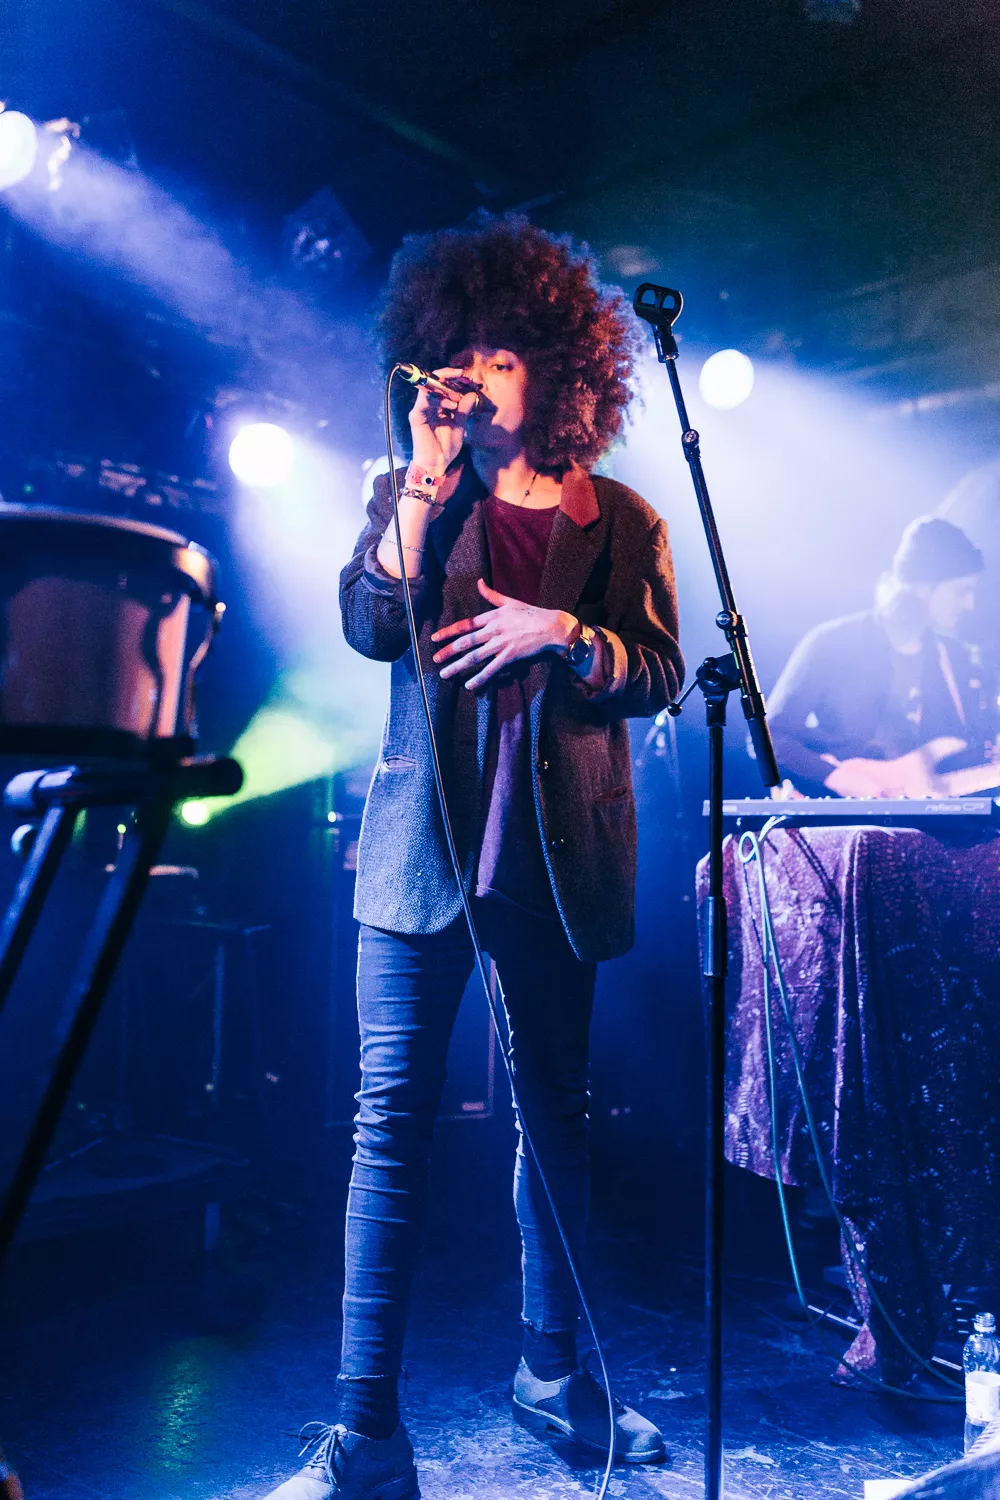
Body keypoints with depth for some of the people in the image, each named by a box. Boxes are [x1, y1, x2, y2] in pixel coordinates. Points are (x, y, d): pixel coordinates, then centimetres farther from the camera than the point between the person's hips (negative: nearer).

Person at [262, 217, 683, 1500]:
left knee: (556, 1111, 10)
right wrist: (427, 478, -9)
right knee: (392, 1116, -5)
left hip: (559, 852, 1)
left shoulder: (621, 521, 11)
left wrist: (559, 633, -13)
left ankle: (551, 1372, 29)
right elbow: (370, 625, -6)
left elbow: (660, 675, 3)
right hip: (425, 838, -1)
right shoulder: (416, 496, 11)